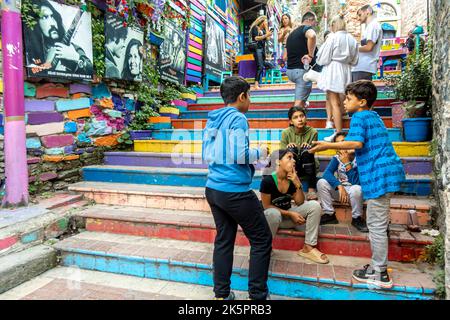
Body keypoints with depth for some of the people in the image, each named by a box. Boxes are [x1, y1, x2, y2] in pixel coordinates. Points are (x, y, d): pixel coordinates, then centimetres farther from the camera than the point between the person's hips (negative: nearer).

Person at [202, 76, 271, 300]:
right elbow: (240, 156, -18)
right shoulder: (237, 118, -11)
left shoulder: (212, 119, 12)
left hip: (213, 189, 8)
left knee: (224, 240, 14)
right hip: (236, 191, -8)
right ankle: (257, 295, 14)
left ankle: (221, 294, 21)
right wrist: (260, 152, -1)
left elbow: (206, 156, 14)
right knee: (262, 240, 7)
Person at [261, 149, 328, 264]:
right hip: (272, 216, -5)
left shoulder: (292, 179, -6)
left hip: (287, 214, 6)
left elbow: (300, 203, -3)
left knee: (314, 205, -13)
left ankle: (308, 247, -10)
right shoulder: (267, 181, -22)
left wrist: (297, 184, -19)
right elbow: (266, 206, -18)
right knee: (273, 213, -41)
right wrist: (290, 214, -21)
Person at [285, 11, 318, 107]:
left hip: (290, 70, 9)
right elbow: (312, 35, -33)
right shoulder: (307, 28, -6)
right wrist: (310, 55, -24)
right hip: (303, 70, -9)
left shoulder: (292, 33, 21)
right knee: (299, 102, -8)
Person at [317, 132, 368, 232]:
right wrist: (340, 186, -35)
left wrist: (347, 163, -29)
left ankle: (356, 218, -12)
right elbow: (327, 174, -20)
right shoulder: (336, 158, -3)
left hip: (354, 191, -4)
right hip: (340, 189, 4)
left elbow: (355, 182, -25)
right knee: (321, 183, -20)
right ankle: (329, 215, -7)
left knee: (356, 189, -38)